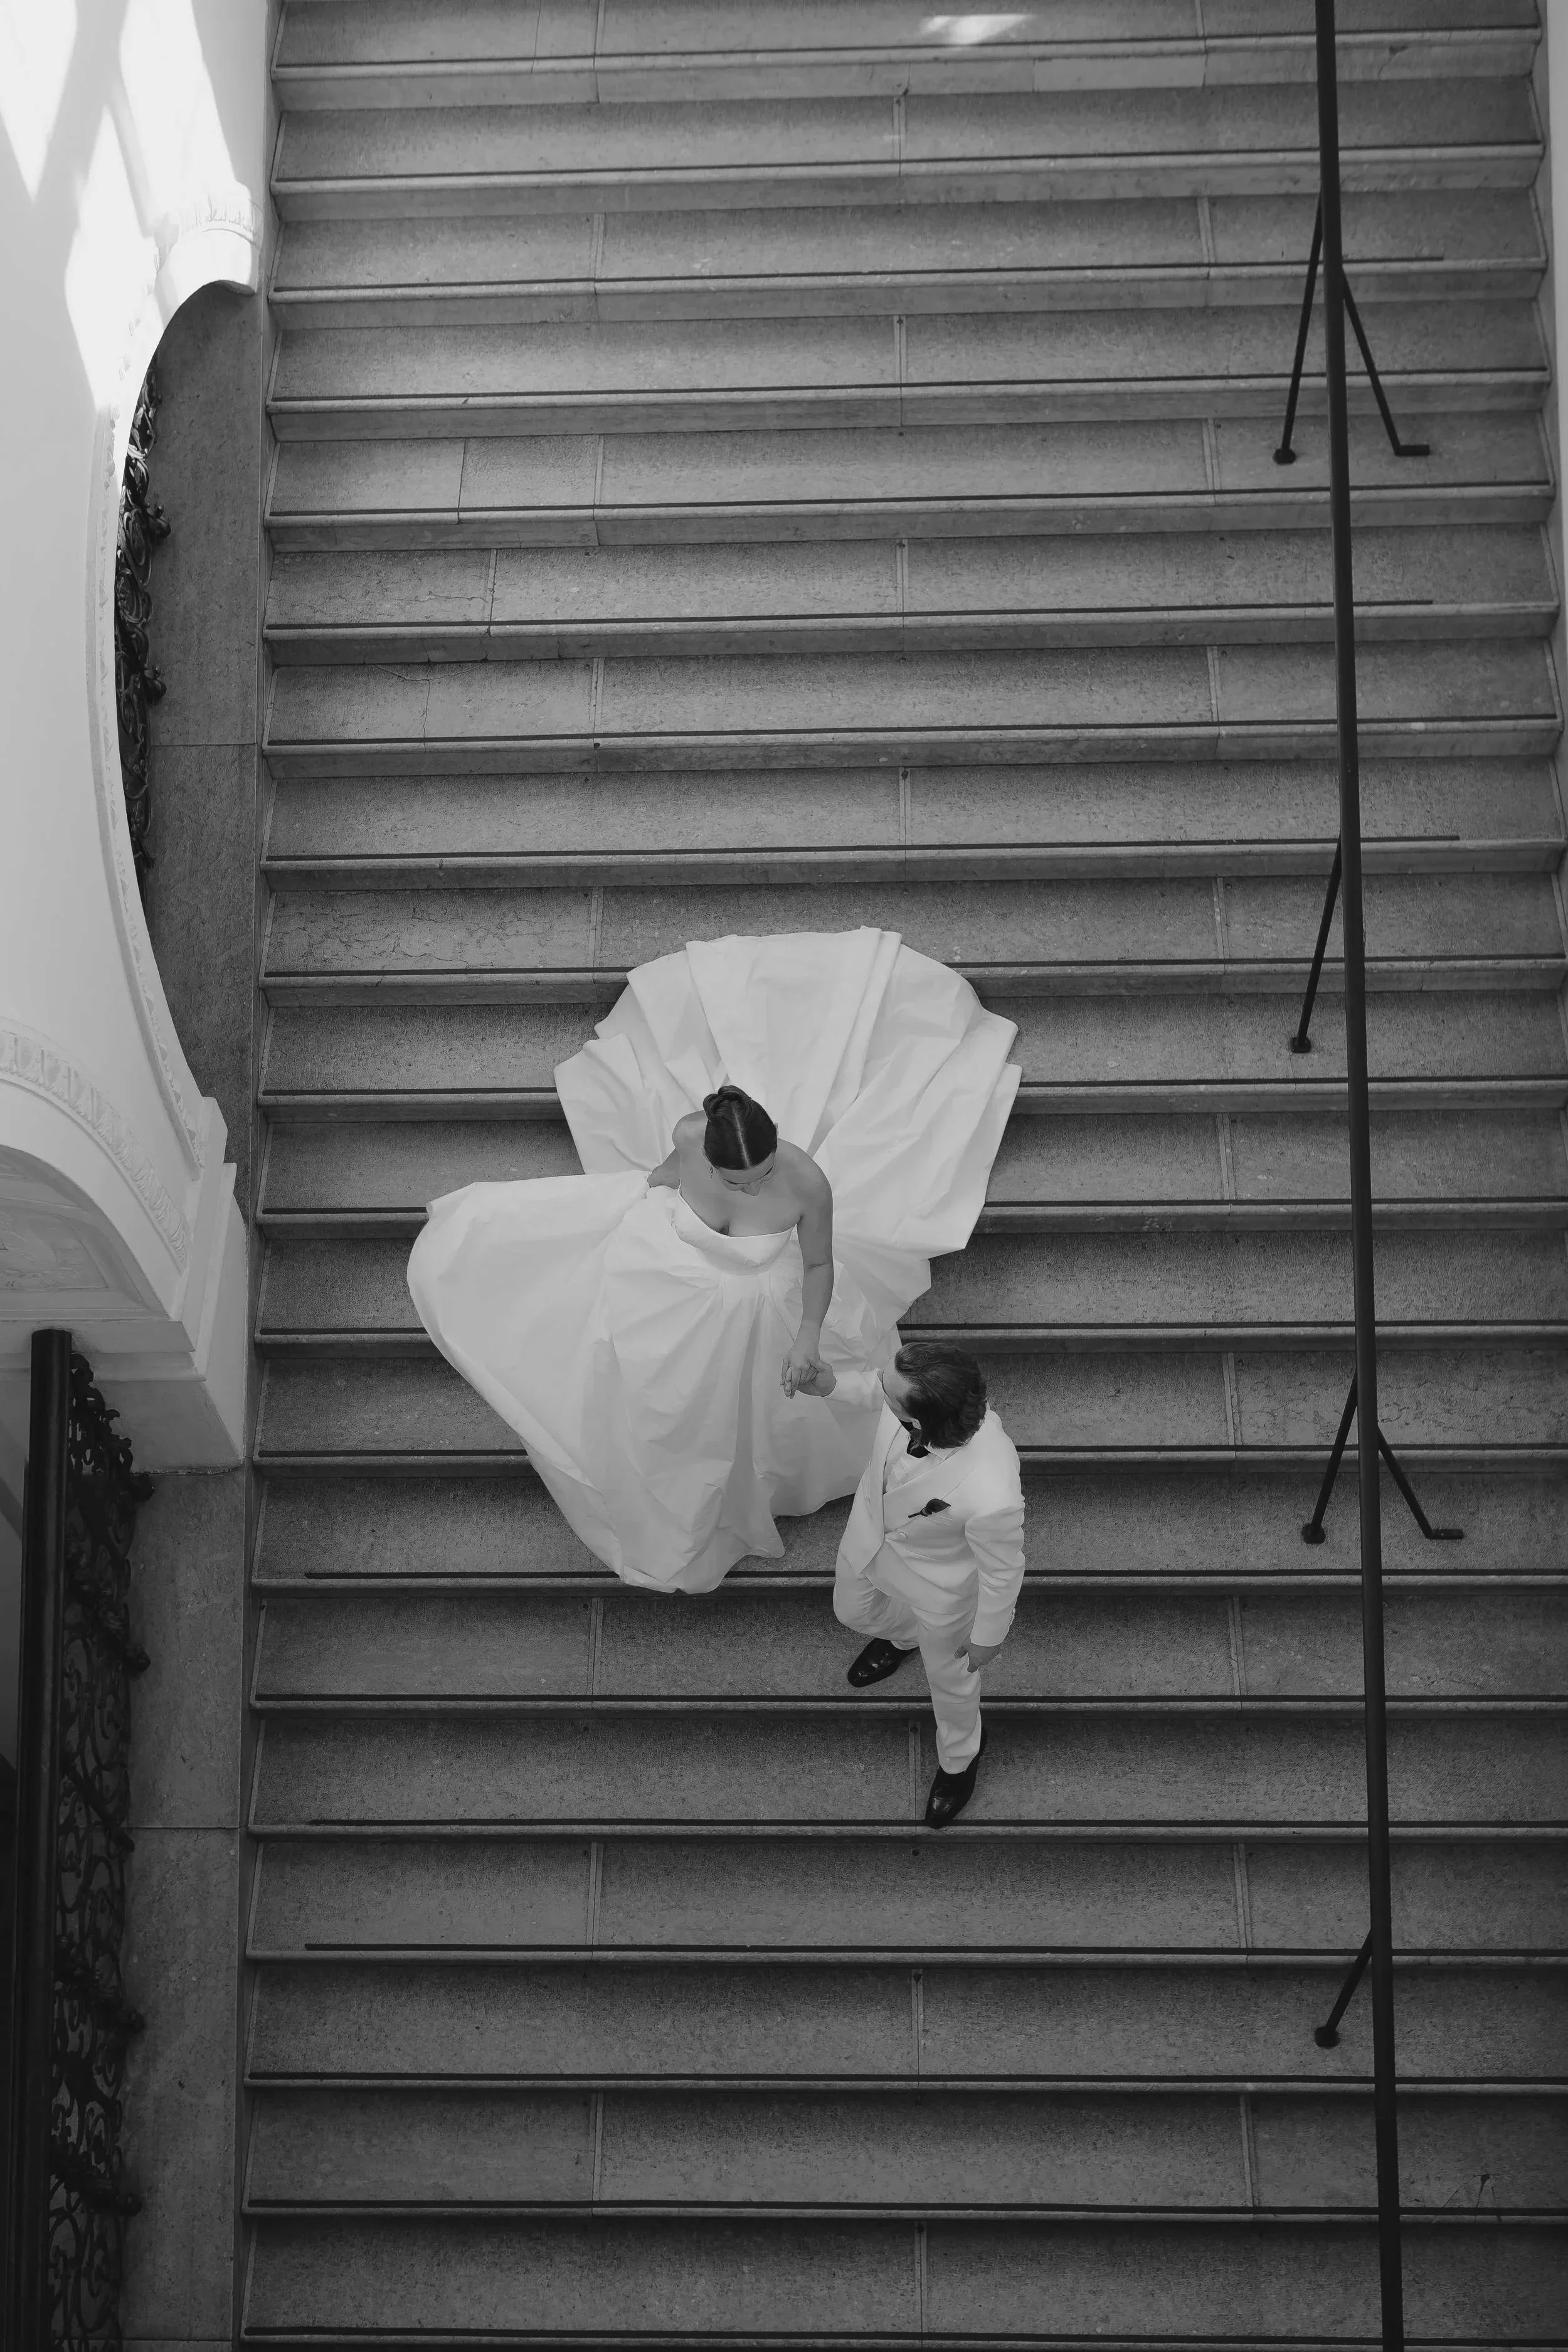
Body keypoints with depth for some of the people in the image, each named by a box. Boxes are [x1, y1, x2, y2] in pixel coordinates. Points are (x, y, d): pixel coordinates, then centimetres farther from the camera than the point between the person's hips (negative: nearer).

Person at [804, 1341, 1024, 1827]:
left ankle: (960, 1758, 62)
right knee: (852, 1613, 36)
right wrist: (831, 1384, -20)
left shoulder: (991, 1499, -50)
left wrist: (987, 1638, -9)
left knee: (949, 1677, 28)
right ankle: (902, 1636, 73)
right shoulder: (918, 1387, -37)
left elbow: (1002, 1572, -26)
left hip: (938, 1586, -4)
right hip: (872, 1532, 5)